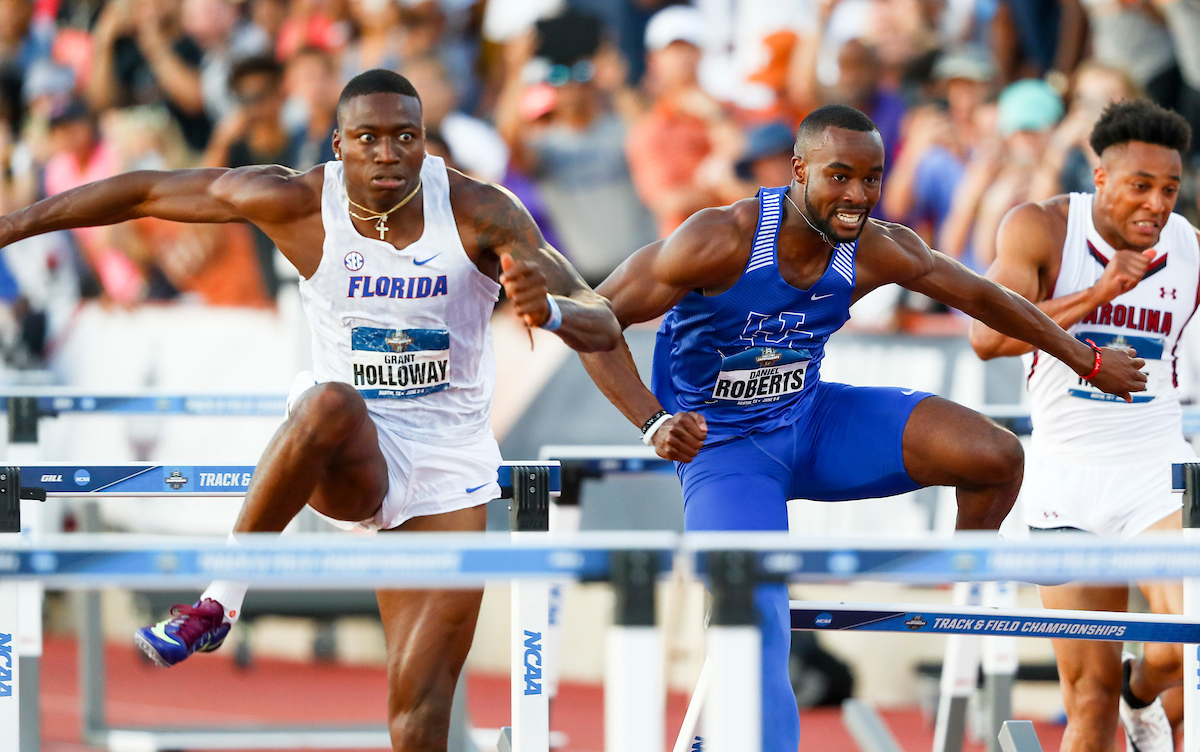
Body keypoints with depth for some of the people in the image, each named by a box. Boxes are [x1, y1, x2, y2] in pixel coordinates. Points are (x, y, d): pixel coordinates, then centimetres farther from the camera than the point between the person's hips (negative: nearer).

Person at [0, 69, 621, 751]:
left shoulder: (481, 213, -12)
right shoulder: (300, 204, -11)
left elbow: (603, 328, -16)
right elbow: (147, 192, -1)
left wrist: (549, 309, -40)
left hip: (447, 466, 1)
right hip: (352, 463, -1)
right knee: (332, 402, -38)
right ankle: (221, 602, -27)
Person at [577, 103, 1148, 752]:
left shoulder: (877, 253, -12)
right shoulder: (722, 242, -27)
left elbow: (977, 295, 5)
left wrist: (1087, 362, 14)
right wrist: (653, 422, -32)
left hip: (813, 421, 4)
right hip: (723, 450, -4)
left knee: (997, 456, -11)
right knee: (752, 624, -23)